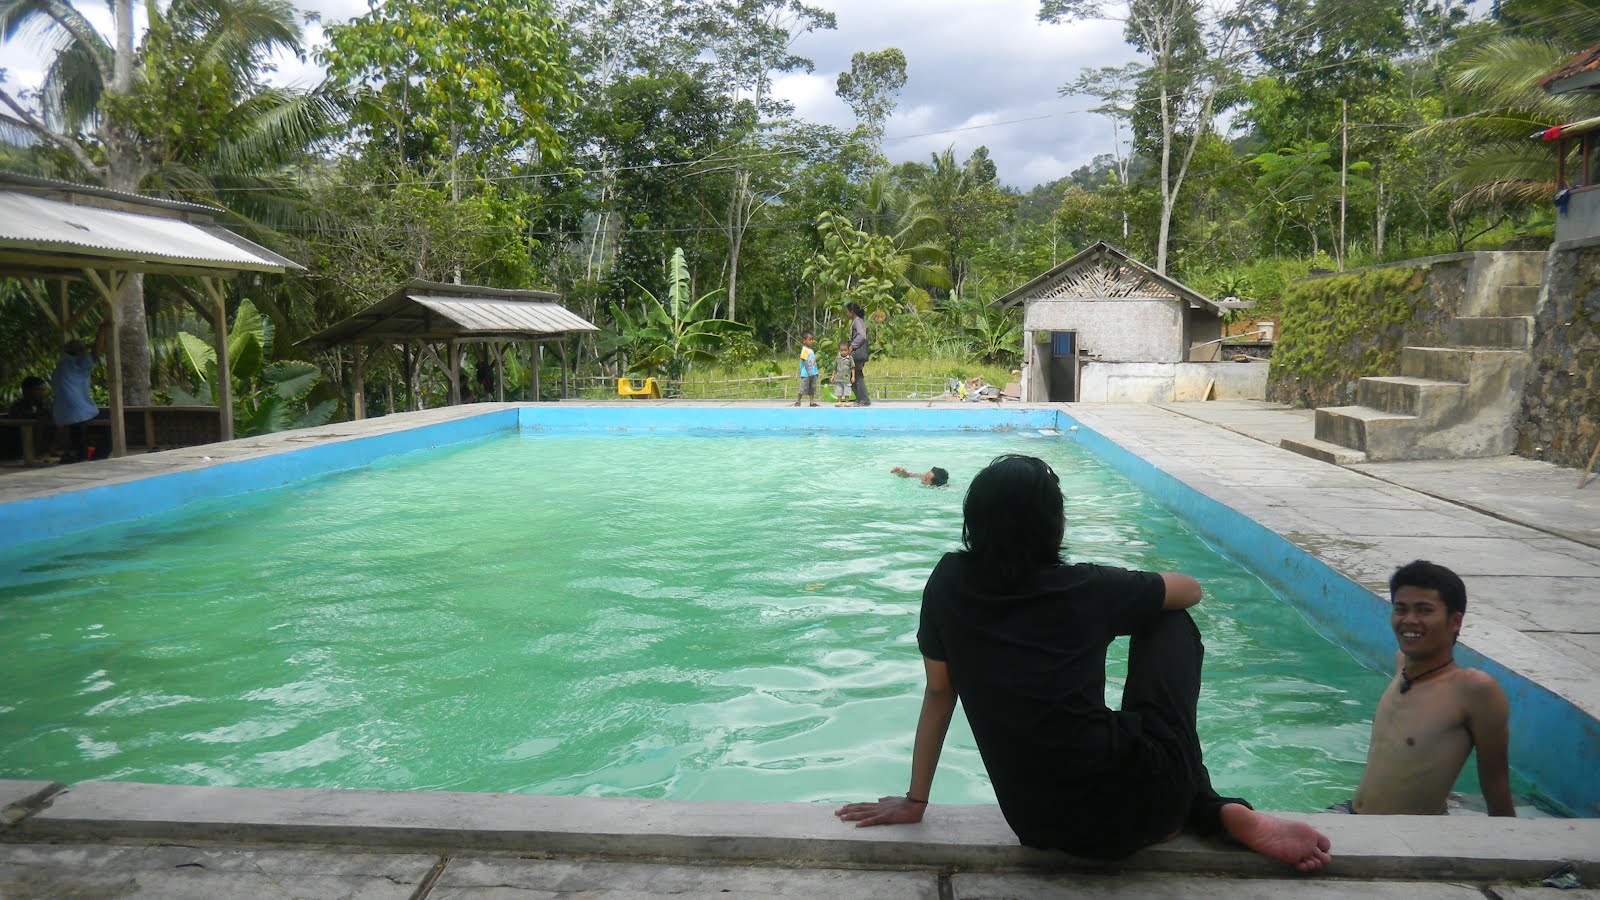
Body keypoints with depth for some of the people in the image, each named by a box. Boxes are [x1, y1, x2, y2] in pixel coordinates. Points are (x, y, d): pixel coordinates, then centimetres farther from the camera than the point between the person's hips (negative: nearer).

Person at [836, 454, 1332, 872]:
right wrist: (1123, 594, 35)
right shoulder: (1085, 587, -3)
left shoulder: (949, 584, 0)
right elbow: (1191, 590, 14)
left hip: (1039, 827, 3)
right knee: (1171, 624, 20)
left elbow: (938, 693, 7)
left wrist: (915, 801, 18)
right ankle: (1216, 811, 17)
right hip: (1137, 798, -3)